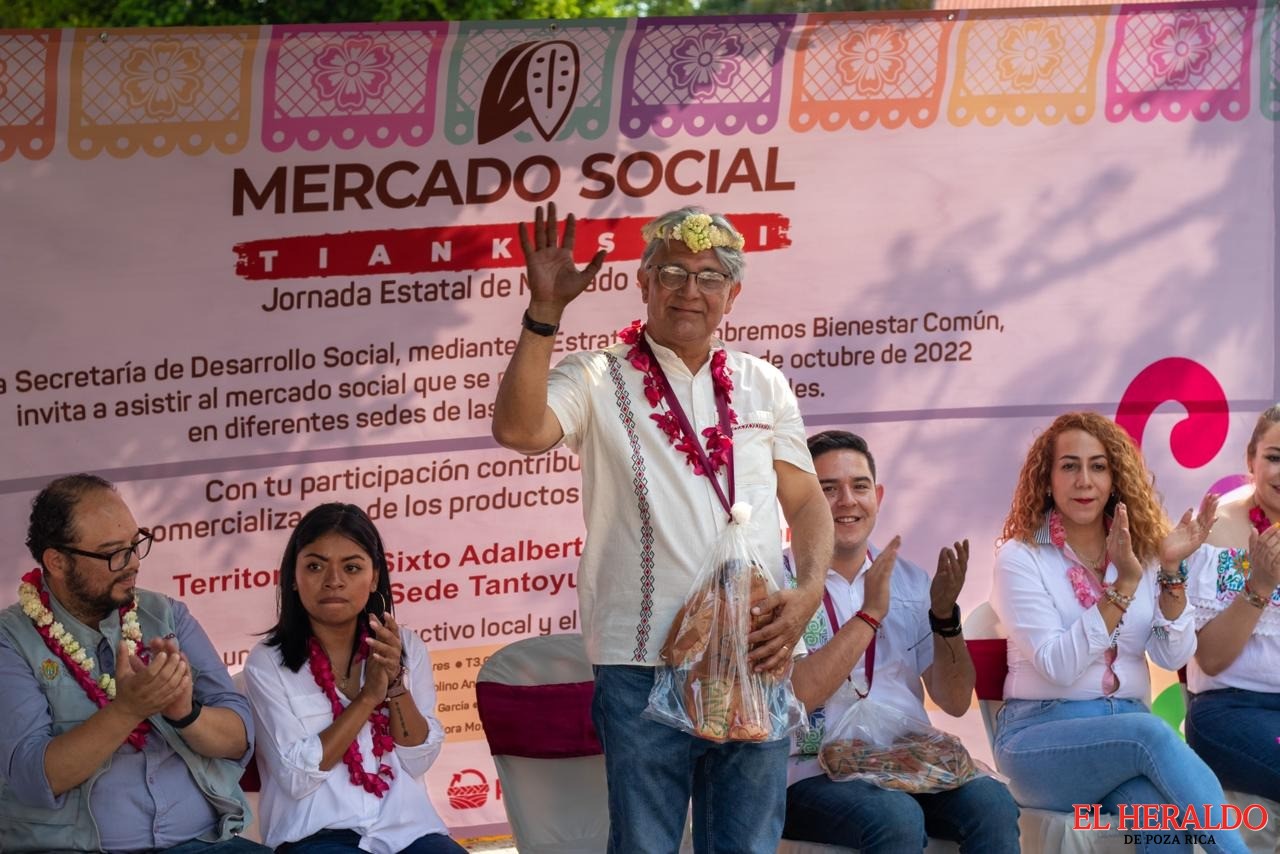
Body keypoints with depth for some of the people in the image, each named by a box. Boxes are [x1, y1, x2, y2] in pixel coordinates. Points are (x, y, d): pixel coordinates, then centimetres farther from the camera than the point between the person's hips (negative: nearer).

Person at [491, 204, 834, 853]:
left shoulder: (763, 386, 14)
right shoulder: (598, 381, 1)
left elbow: (806, 504, 14)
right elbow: (518, 431, -18)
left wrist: (807, 594, -4)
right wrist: (545, 312, -21)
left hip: (755, 658, 3)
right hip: (643, 667, -3)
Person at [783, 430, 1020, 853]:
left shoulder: (910, 581, 16)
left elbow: (955, 701, 12)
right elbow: (795, 695, -14)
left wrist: (945, 616, -4)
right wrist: (870, 615, -13)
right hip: (816, 774, -4)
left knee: (992, 804, -27)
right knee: (896, 817, -36)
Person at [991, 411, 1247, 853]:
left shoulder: (1140, 550, 11)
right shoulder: (1019, 557, -2)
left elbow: (1173, 656, 0)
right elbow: (1058, 666, -14)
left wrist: (1169, 570, -13)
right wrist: (1122, 584, -20)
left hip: (1128, 729, 3)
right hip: (1043, 736, -3)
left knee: (1158, 810, -36)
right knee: (1151, 734, -36)